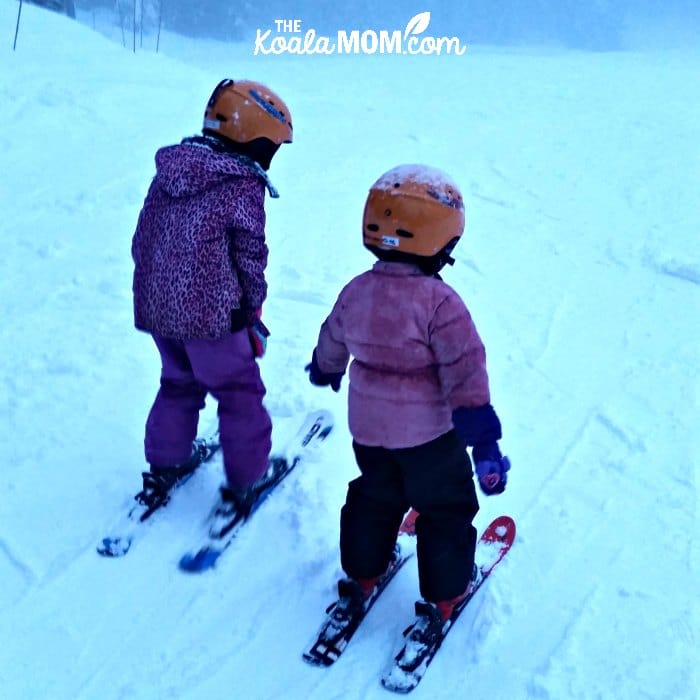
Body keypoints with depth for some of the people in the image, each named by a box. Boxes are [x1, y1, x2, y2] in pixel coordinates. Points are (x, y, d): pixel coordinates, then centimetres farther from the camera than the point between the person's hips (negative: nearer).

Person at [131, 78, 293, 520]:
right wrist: (252, 312, 6)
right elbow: (250, 259, -10)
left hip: (155, 308, 7)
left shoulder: (166, 172, 5)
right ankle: (243, 483, 20)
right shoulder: (243, 187, -15)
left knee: (179, 383, 26)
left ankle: (164, 467, 35)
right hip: (211, 315, -7)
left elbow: (142, 241, 10)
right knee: (240, 396, 11)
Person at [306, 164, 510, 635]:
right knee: (446, 510, 15)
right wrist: (484, 442, -22)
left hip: (368, 429, 6)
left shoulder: (356, 291, -4)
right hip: (430, 435, -5)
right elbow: (465, 377, -26)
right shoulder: (440, 302, -23)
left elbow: (331, 345, 13)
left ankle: (361, 577, 40)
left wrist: (324, 372, 36)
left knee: (374, 499, 26)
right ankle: (445, 596, 28)